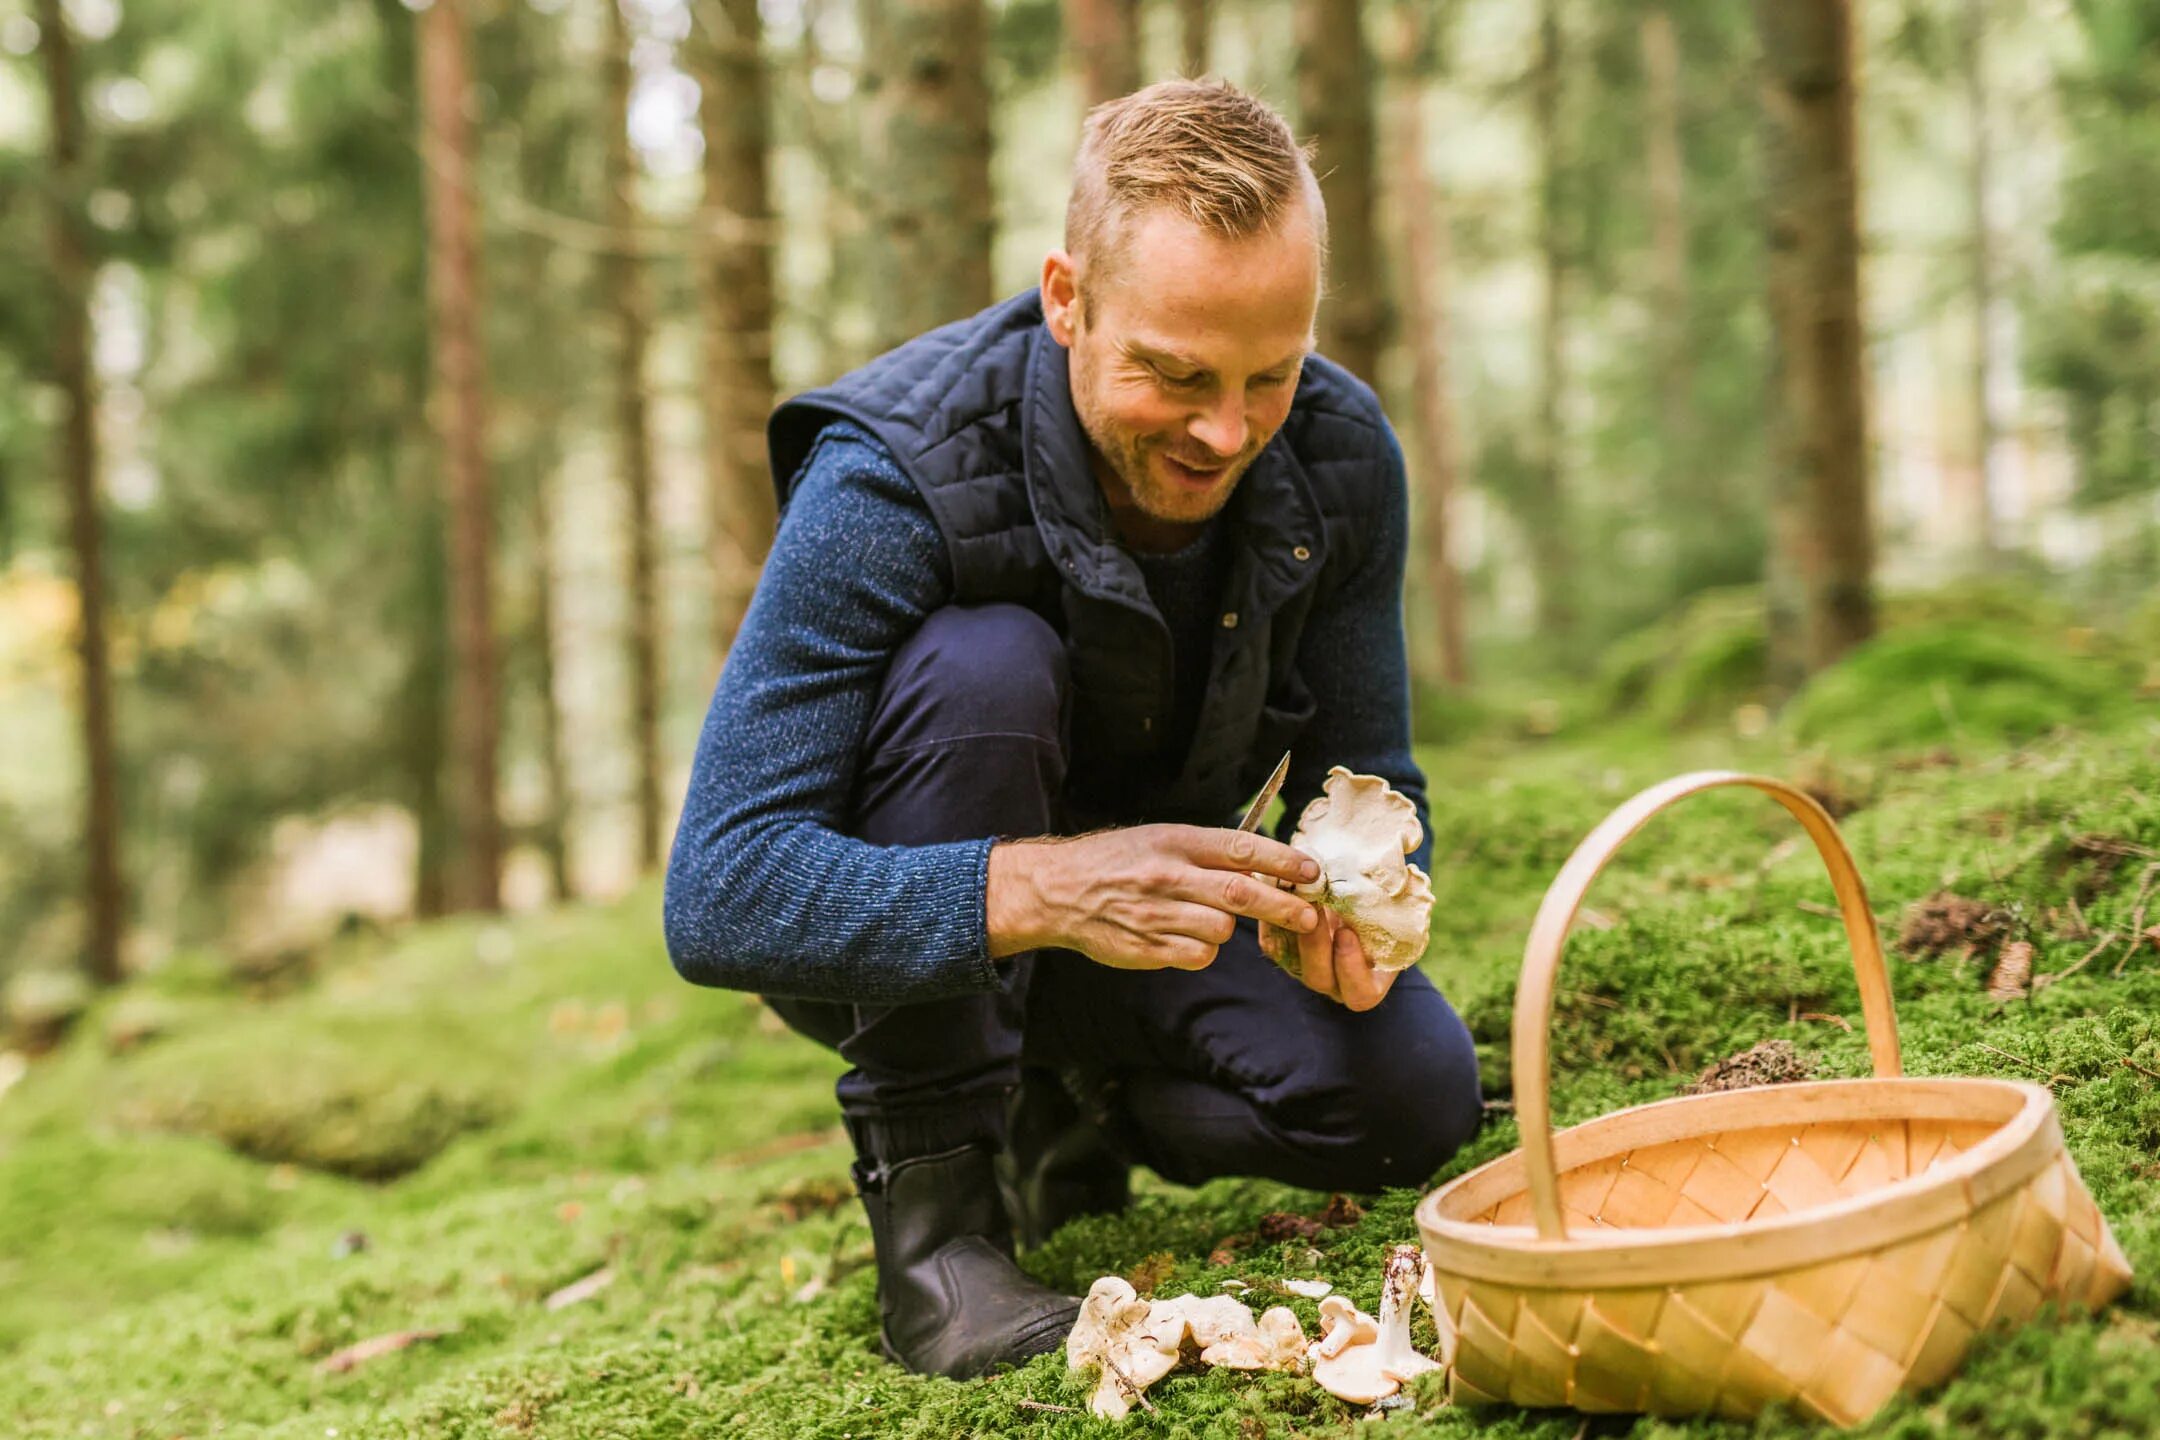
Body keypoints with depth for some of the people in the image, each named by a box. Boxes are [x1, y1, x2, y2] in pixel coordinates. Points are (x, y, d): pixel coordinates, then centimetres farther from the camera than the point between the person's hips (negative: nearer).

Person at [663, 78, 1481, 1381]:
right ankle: (929, 1193, -20)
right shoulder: (894, 476, -33)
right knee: (983, 664, -35)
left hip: (1139, 916, 5)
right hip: (900, 934, -4)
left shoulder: (1341, 456, -17)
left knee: (1415, 1093, -19)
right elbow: (721, 894, -38)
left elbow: (1368, 777, -6)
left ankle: (1063, 1105, 12)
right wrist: (1045, 891, -52)